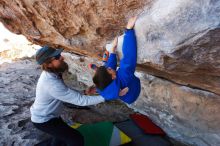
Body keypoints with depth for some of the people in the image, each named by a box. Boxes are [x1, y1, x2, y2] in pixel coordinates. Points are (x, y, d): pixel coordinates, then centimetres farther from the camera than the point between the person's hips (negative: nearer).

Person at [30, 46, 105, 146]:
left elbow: (66, 92, 2)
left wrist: (84, 92, -11)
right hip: (44, 120, -9)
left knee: (65, 133, 31)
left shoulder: (50, 73, -8)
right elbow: (80, 100, -37)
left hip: (45, 115, 9)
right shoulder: (52, 84, -38)